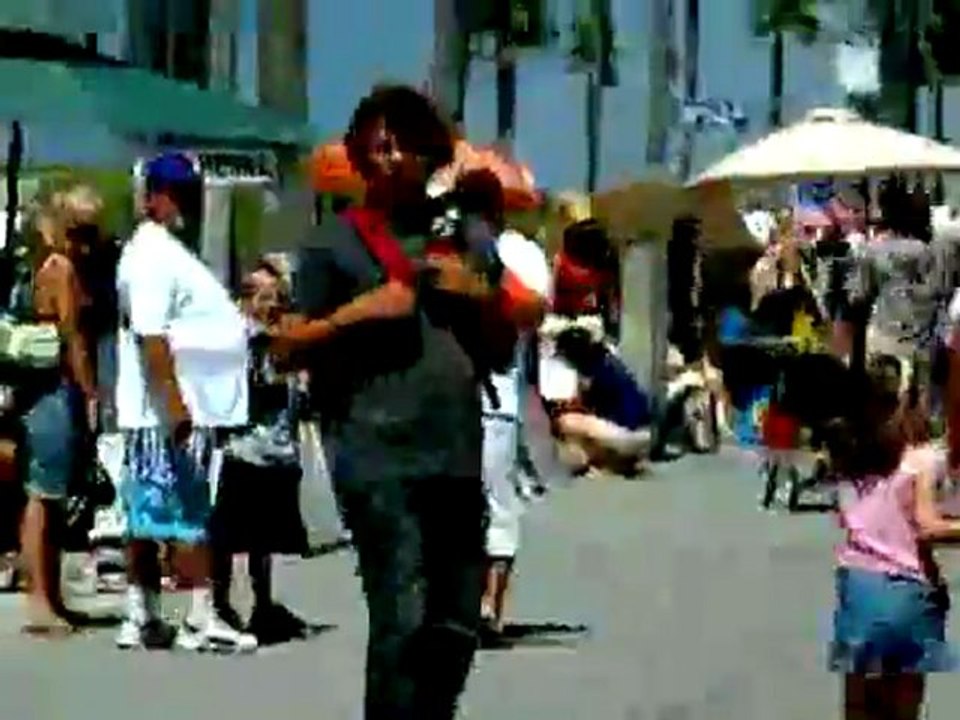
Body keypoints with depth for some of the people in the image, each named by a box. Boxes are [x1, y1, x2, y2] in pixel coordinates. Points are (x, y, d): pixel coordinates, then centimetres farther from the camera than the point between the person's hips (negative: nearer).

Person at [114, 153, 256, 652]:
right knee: (188, 517, -9)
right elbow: (150, 335, -22)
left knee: (148, 518, 10)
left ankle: (142, 618, 14)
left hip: (183, 407, 10)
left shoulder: (168, 250, 20)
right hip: (170, 411, -10)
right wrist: (175, 404, -26)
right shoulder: (153, 254, -13)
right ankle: (200, 620, -8)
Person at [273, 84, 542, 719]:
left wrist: (481, 295, 2)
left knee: (458, 625, 11)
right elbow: (290, 346, 2)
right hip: (378, 458, -5)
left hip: (458, 455, 5)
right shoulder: (336, 242, 3)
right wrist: (358, 312, -12)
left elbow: (506, 339, 22)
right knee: (402, 622, -13)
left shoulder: (466, 237, 17)